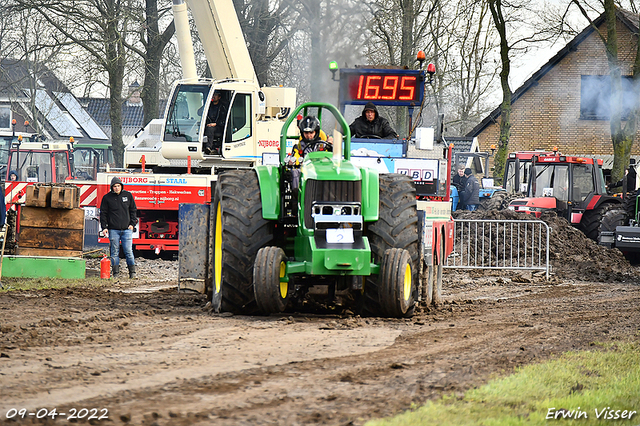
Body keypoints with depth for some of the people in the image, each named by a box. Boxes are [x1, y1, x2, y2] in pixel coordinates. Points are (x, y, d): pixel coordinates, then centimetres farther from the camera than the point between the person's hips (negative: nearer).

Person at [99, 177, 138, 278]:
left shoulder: (128, 195, 7)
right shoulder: (107, 198, 3)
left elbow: (133, 210, 14)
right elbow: (103, 213, 6)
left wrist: (132, 224, 4)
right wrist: (104, 227, -2)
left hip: (126, 229, 0)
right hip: (113, 230, 0)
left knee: (128, 251, -3)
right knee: (115, 252, 2)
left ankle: (132, 272, 4)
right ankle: (115, 273, 6)